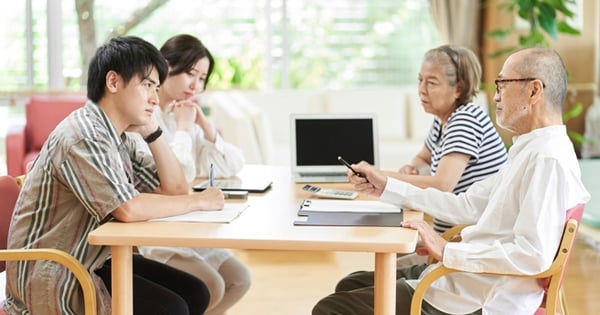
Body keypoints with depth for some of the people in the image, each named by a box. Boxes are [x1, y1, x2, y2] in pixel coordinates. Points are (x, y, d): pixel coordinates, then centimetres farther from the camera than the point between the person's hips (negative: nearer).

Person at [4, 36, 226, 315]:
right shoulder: (83, 135, -21)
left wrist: (151, 131, -2)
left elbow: (175, 190, 8)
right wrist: (199, 201, -20)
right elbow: (127, 209, -31)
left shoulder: (119, 138, 8)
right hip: (51, 280, -9)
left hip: (90, 262, 9)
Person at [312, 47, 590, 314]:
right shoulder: (530, 150, 14)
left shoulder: (549, 160, -20)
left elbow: (534, 255, -28)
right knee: (350, 286, 20)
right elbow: (467, 206, 15)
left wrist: (448, 252, -23)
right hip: (461, 277, 10)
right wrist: (386, 187, 15)